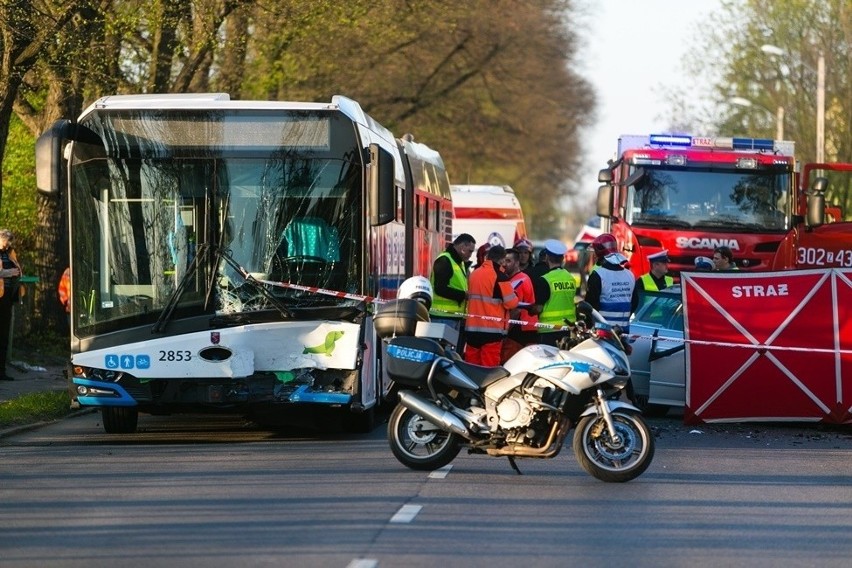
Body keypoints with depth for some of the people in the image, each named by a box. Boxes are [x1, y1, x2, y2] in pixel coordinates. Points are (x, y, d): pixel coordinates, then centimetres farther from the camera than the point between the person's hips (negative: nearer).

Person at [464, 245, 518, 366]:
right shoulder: (500, 276, -12)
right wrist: (514, 295, 9)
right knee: (489, 368, -4)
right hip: (492, 329, -6)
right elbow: (511, 303, -11)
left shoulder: (474, 273, 7)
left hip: (472, 327, 6)